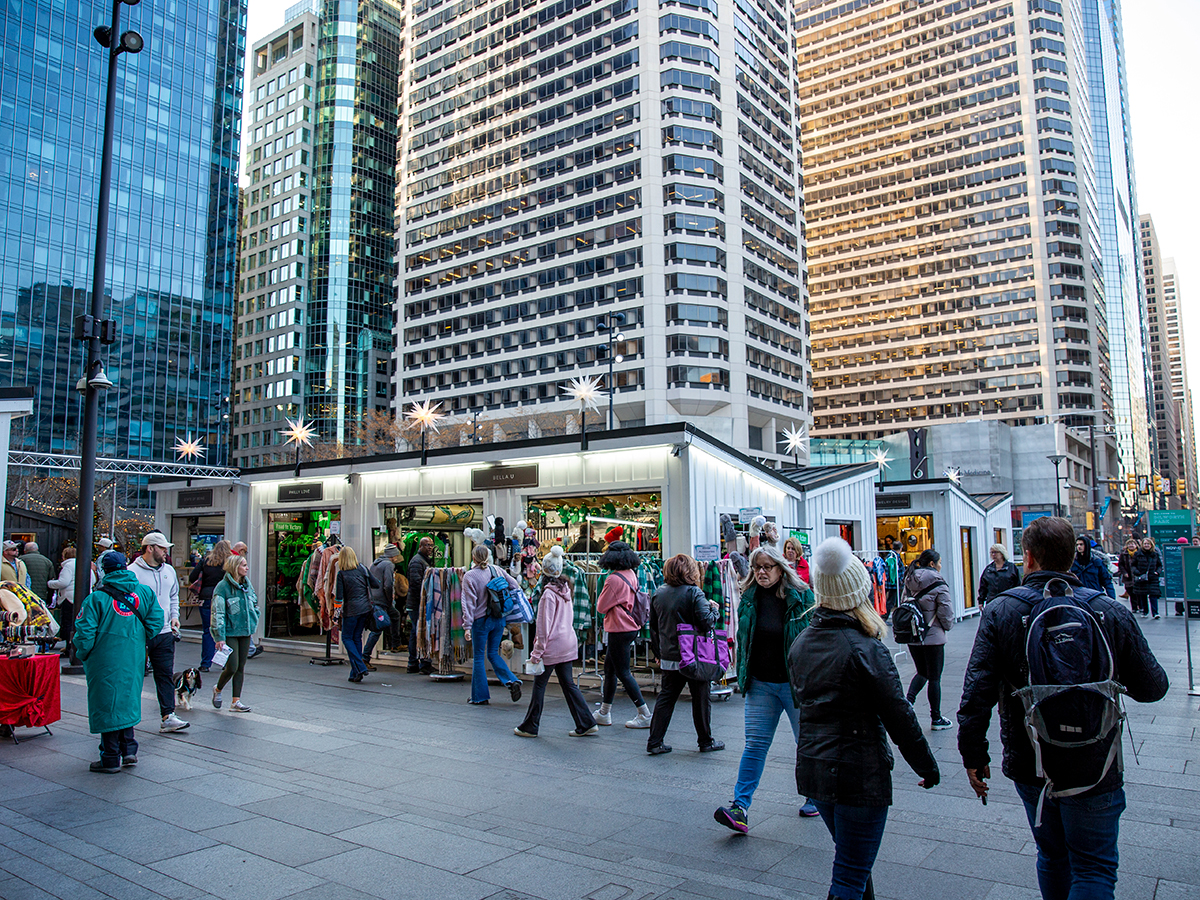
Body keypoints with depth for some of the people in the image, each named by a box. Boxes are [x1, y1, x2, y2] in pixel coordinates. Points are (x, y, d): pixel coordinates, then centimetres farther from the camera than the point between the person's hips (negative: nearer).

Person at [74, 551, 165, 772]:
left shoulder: (96, 598, -11)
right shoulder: (144, 592, 0)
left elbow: (85, 632, -13)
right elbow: (156, 620, -2)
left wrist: (82, 655, 2)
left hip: (105, 661, -4)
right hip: (134, 658, 4)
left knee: (107, 704, 5)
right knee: (128, 701, 18)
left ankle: (111, 759, 11)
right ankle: (129, 750, 17)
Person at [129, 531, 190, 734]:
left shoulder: (169, 571, 12)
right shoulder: (133, 571, -8)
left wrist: (174, 616, 9)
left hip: (164, 633, 5)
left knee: (166, 675, 2)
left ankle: (168, 717, 3)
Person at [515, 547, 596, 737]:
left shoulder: (549, 594, -16)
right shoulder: (566, 589, 7)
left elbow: (544, 626, -16)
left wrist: (537, 653, -12)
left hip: (552, 645, -8)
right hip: (567, 643, 8)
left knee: (539, 685, 5)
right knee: (568, 684, 12)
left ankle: (530, 727, 15)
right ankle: (586, 724, 10)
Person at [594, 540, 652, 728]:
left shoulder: (613, 579, -20)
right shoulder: (631, 574, 7)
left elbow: (601, 607, -11)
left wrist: (602, 592, 3)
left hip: (620, 630, -9)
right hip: (631, 627, 9)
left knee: (623, 673, -1)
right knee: (609, 668, 17)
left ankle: (645, 715, 3)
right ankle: (604, 714, 25)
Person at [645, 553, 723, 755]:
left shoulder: (658, 594, 4)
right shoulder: (694, 593, -13)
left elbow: (653, 627, 11)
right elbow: (706, 622, -18)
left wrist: (658, 653, 20)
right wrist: (714, 609, 2)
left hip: (668, 657, 5)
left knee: (666, 698, 11)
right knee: (701, 699, 10)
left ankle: (654, 742, 10)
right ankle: (706, 742, 22)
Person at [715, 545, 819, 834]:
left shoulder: (802, 597, -8)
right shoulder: (749, 599, 3)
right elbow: (743, 640, 12)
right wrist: (743, 676, 10)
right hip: (760, 685, 2)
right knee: (754, 745, 0)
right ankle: (740, 808, -1)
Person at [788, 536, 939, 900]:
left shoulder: (800, 643, 2)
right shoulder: (865, 648, -17)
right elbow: (897, 714, -13)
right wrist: (927, 766, -1)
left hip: (812, 769, 7)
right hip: (860, 774, -7)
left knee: (850, 858, 26)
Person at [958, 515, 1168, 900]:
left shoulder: (999, 611, -12)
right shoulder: (1112, 613, -12)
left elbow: (977, 692, -14)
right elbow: (1152, 688, -3)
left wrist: (974, 756, -3)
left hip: (1028, 766, 2)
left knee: (1052, 858, 22)